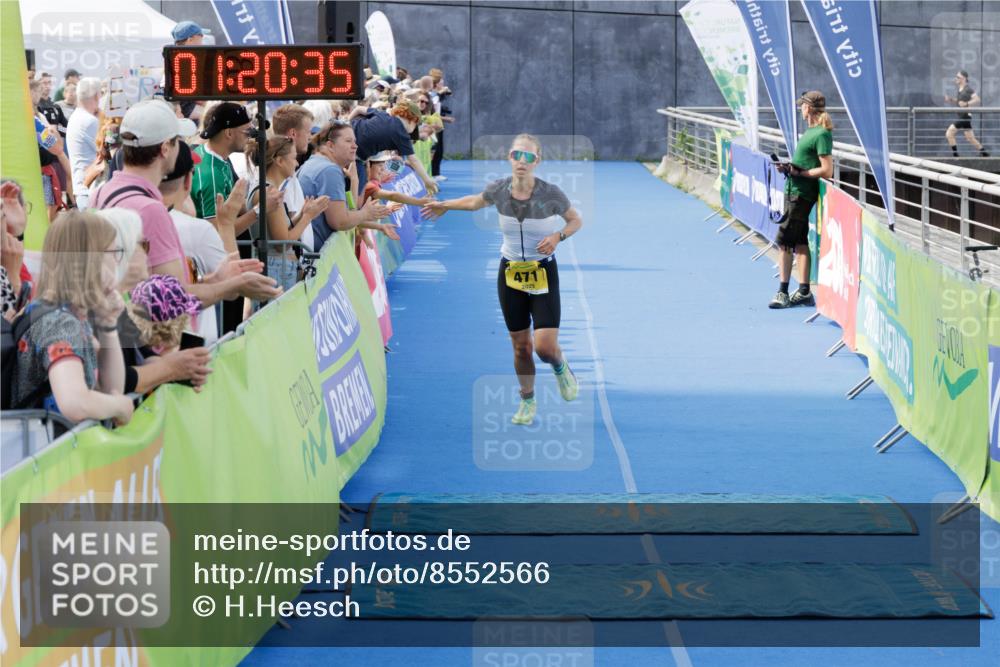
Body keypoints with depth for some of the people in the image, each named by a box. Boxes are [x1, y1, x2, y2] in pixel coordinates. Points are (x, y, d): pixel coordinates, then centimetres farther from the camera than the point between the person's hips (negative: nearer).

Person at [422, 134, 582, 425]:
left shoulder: (550, 194, -18)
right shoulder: (498, 189, -10)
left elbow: (576, 220, -1)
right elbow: (475, 202, 14)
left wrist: (558, 237, -19)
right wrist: (444, 205, 23)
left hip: (543, 273, -3)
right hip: (510, 273, 3)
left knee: (545, 347, -13)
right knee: (521, 346, 9)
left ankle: (560, 368, 24)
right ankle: (527, 401, 31)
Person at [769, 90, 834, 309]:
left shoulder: (822, 134, -15)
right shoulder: (811, 131, 14)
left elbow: (827, 171, -18)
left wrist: (798, 172, -17)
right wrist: (790, 167, 7)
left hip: (802, 194, -10)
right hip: (794, 191, 10)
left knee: (784, 241, -7)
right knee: (799, 241, 11)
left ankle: (783, 293, -3)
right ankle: (804, 292, 15)